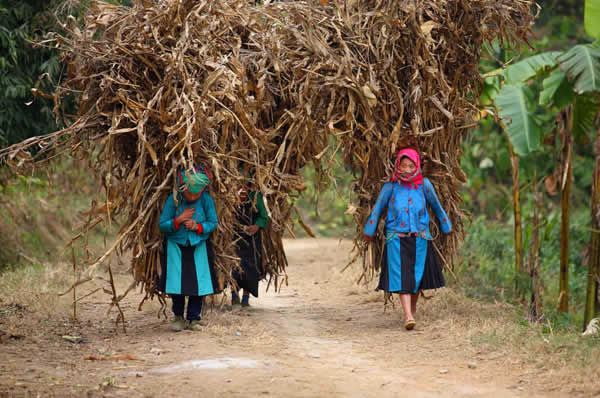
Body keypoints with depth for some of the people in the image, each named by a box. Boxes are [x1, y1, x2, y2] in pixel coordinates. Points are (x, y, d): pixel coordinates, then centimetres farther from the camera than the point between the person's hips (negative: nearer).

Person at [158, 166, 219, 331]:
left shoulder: (206, 200, -12)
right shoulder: (173, 200, -15)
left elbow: (213, 224, -3)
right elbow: (162, 225, -10)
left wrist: (197, 226, -21)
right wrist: (180, 220, -24)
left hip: (199, 245, 1)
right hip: (176, 245, -1)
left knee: (199, 283, -3)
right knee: (176, 281, -4)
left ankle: (194, 319, 9)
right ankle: (178, 317, 15)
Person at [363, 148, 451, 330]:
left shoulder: (424, 184, -2)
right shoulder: (391, 186, -5)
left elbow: (436, 206, 11)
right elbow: (378, 207, 6)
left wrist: (446, 226, 22)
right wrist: (369, 230, 12)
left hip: (420, 238, 2)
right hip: (397, 238, -2)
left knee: (417, 275, 9)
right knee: (401, 276, -11)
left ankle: (413, 307, 33)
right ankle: (408, 316, -19)